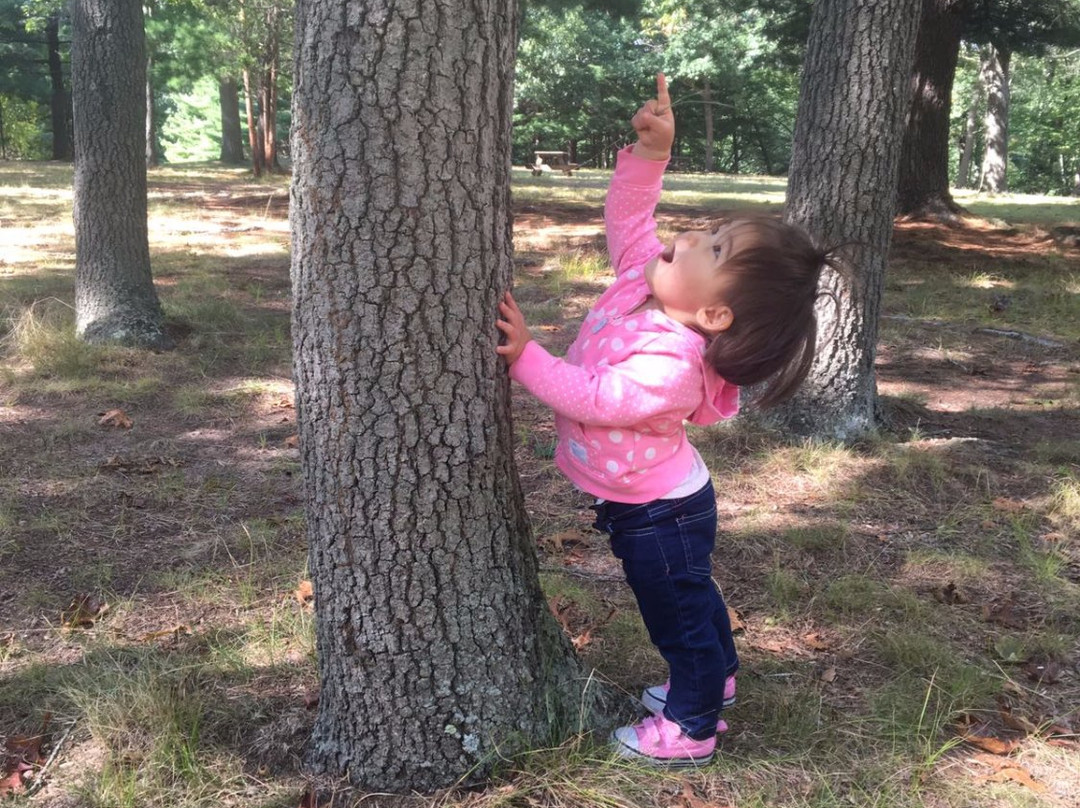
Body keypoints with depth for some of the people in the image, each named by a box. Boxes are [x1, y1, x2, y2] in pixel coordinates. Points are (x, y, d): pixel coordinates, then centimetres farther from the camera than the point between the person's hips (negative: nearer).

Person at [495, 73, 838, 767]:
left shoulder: (670, 365, -36)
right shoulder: (645, 276, -11)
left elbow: (591, 400, -34)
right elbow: (627, 215, -1)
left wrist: (527, 357, -33)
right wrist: (651, 153, -14)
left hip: (658, 515, -10)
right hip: (668, 501, 10)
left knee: (680, 613, 11)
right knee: (692, 597, 29)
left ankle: (691, 729, 31)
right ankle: (713, 678, 52)